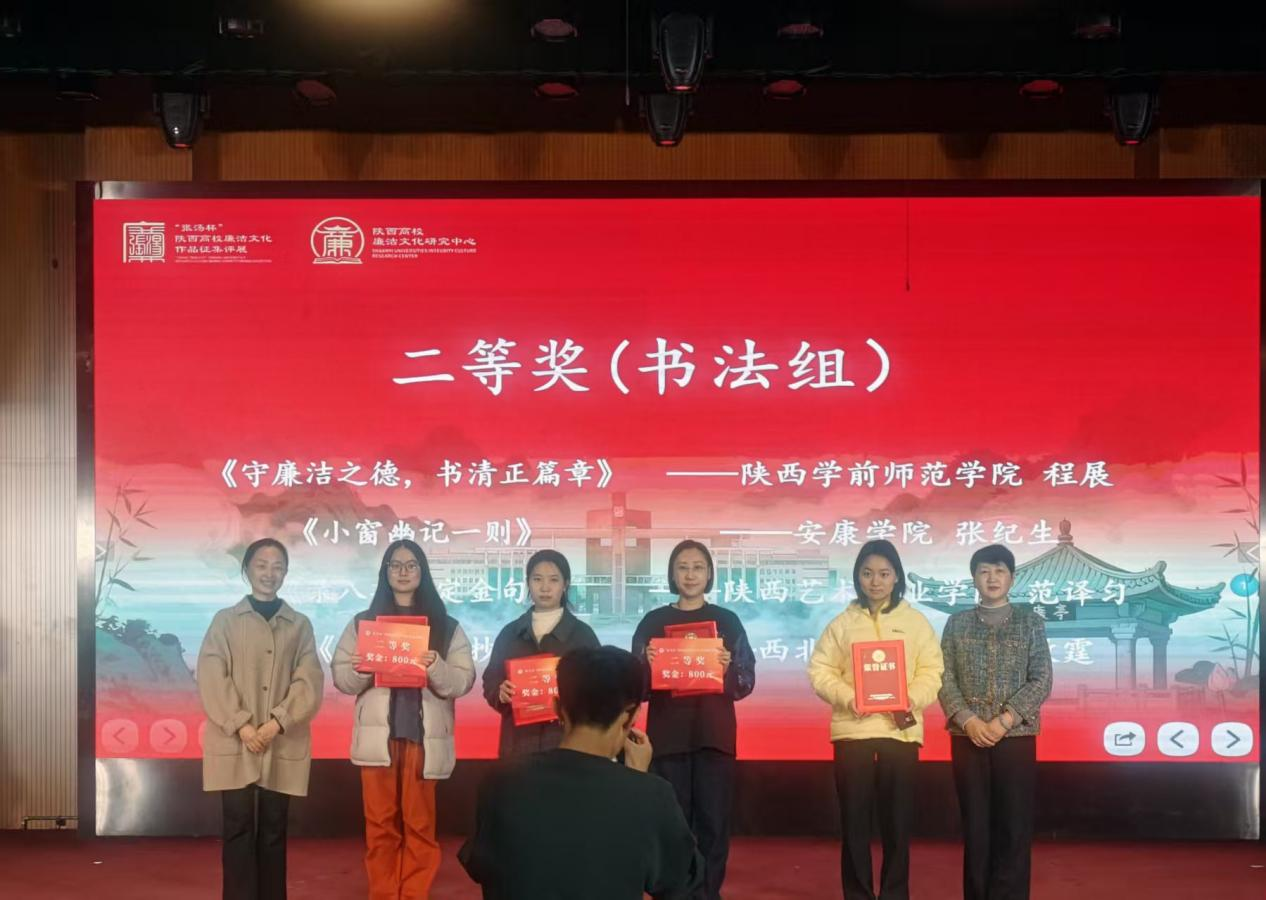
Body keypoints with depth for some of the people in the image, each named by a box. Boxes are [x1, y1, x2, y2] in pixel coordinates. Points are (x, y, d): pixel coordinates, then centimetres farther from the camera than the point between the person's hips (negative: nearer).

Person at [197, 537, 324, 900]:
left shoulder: (300, 625, 9)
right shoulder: (225, 620, 6)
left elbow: (309, 681, 0)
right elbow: (212, 678, -3)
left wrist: (278, 722, -13)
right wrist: (241, 725, -13)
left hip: (283, 744, 1)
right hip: (235, 743, -1)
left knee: (273, 828, 5)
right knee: (239, 827, -2)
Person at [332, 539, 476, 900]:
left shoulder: (446, 626, 7)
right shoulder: (363, 622, 11)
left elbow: (464, 680, 0)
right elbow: (341, 678, 7)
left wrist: (436, 667, -19)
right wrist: (359, 671, -15)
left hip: (423, 736, -1)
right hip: (377, 736, 1)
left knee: (420, 826, 1)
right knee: (380, 826, 3)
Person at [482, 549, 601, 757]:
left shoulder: (582, 633, 5)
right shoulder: (510, 633, 11)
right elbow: (490, 683, 11)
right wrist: (501, 694, -11)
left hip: (568, 740, -2)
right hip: (518, 741, 2)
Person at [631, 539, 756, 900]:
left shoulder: (727, 621, 8)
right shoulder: (653, 621, 7)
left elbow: (747, 683, 4)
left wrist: (728, 670, -16)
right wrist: (648, 665, -16)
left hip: (714, 736, 0)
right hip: (667, 736, 0)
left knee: (712, 823, -2)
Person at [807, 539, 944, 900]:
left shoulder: (915, 621, 9)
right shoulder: (842, 622, 8)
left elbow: (932, 671, 4)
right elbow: (820, 670, 4)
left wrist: (911, 700, -15)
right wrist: (846, 696, -15)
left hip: (901, 729, 0)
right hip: (852, 729, 0)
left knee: (897, 819, 3)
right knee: (854, 819, 2)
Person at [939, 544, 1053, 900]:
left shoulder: (1030, 621, 5)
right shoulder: (957, 623, 8)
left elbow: (1042, 680, -2)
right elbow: (945, 678, 1)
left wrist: (1004, 721, -12)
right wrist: (968, 721, -13)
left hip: (1016, 735, -1)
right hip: (968, 736, 1)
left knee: (1014, 826, -1)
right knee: (975, 824, 4)